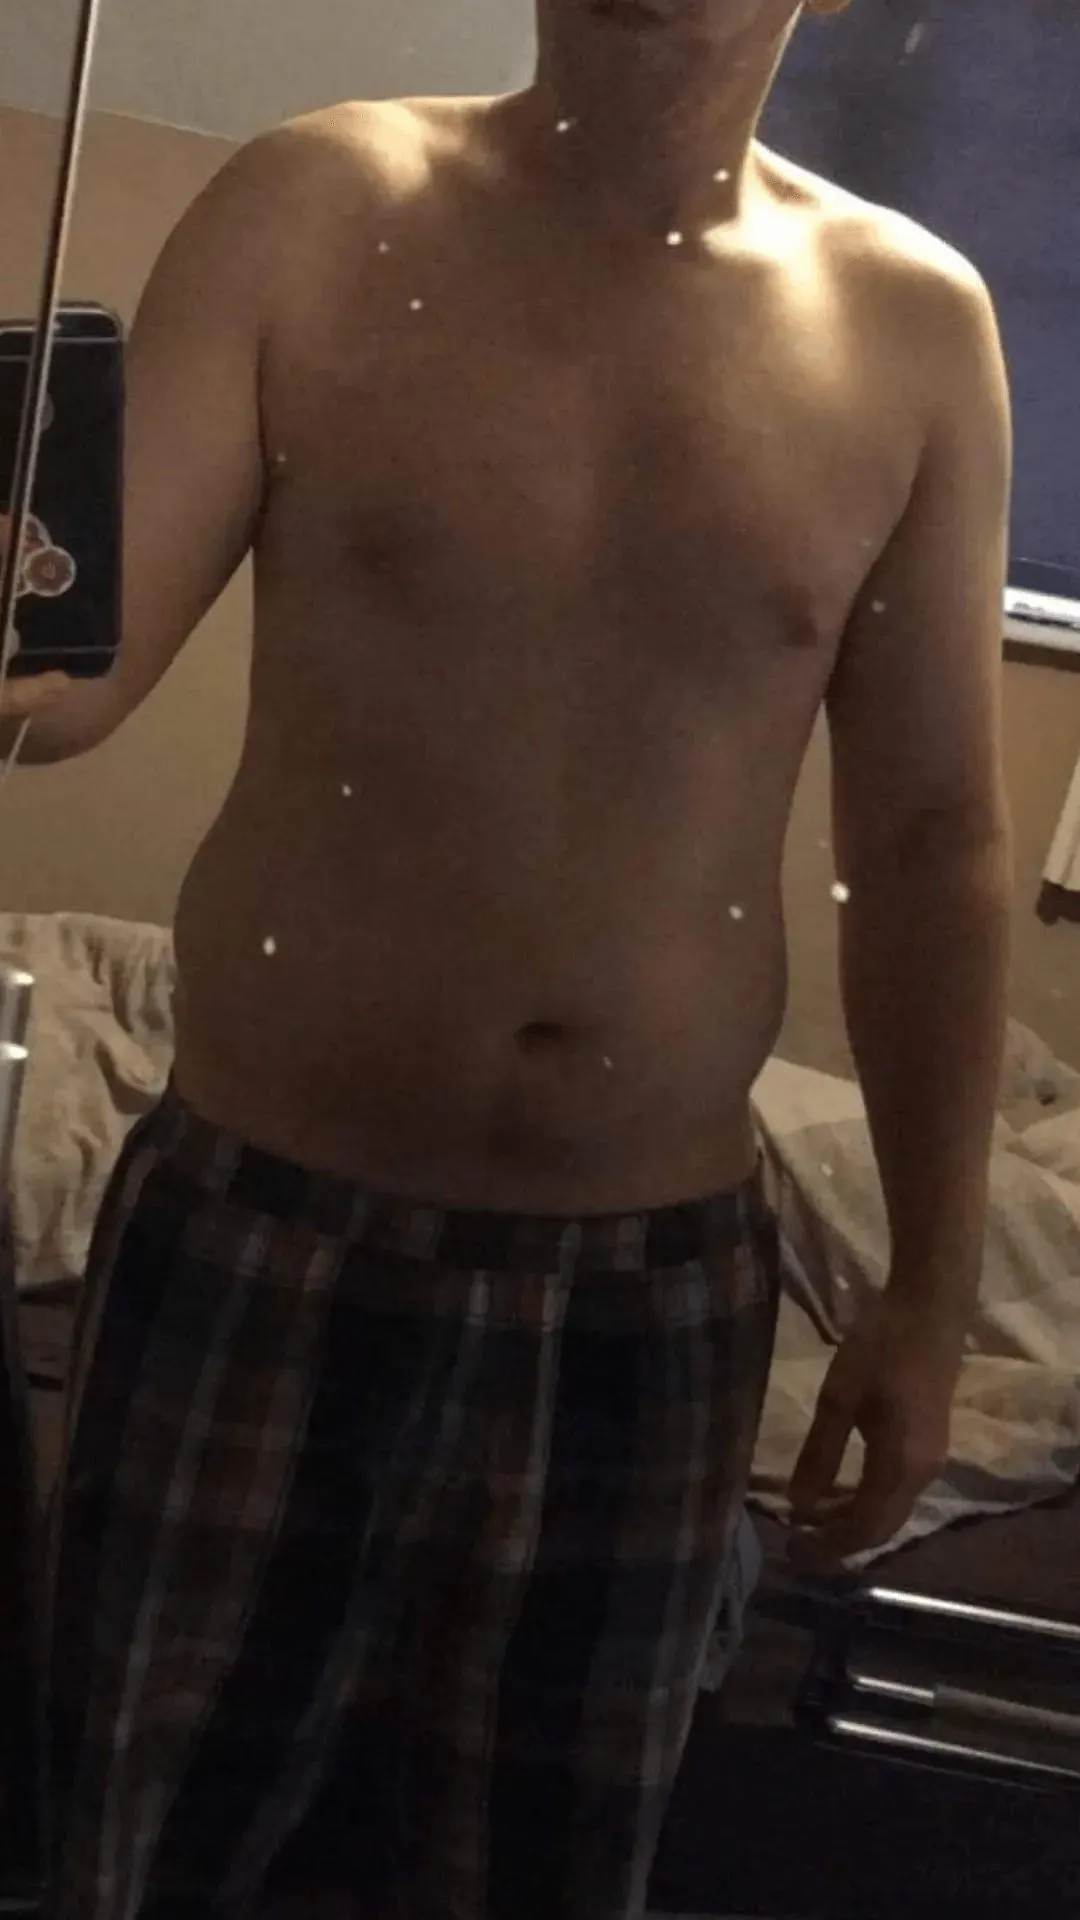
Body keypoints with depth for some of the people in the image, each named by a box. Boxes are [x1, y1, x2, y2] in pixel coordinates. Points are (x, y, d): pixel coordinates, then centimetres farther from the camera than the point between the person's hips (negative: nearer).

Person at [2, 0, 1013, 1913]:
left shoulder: (915, 324, -1)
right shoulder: (315, 215, -4)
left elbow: (930, 841, 4)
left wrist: (931, 1285, 5)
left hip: (657, 1288, 2)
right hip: (265, 1237, -1)